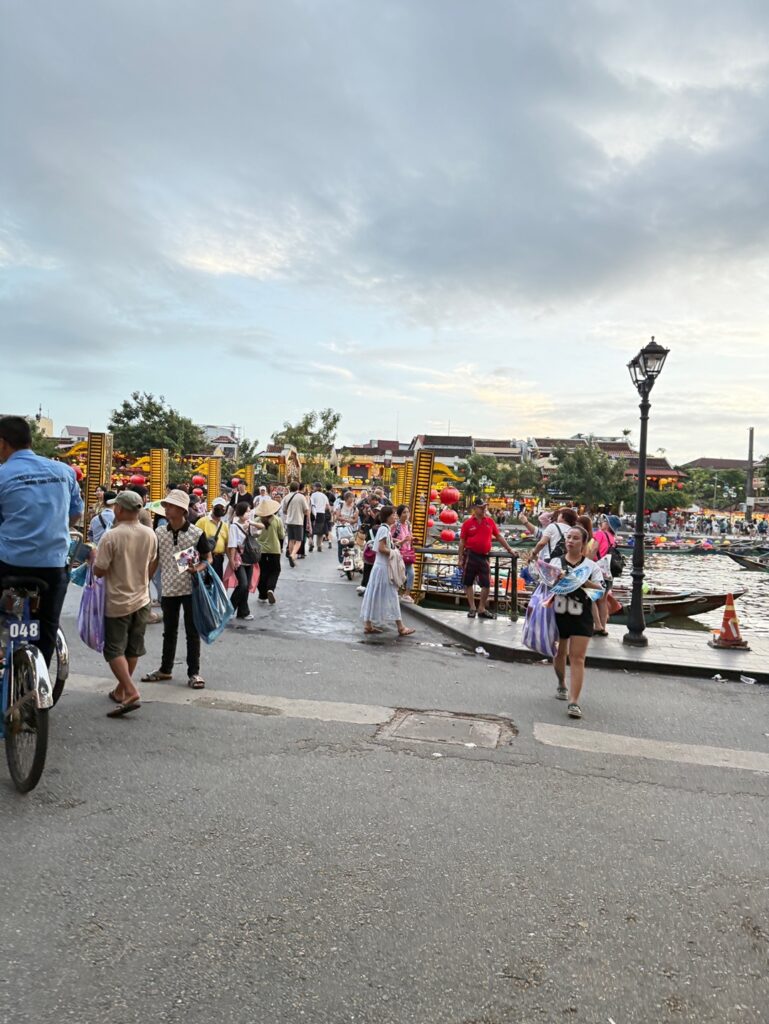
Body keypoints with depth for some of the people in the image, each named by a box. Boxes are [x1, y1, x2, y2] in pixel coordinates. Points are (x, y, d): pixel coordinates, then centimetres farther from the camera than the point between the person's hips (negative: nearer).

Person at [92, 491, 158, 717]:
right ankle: (121, 690, 28)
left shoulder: (111, 536, -20)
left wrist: (94, 558, 5)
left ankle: (131, 692, -14)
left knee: (115, 650, 1)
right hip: (141, 599, 5)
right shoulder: (150, 534, -2)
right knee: (133, 649, 15)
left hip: (118, 602, -5)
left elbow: (99, 571, -16)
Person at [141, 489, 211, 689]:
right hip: (168, 589, 4)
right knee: (169, 631, 16)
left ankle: (194, 672, 13)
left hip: (190, 589, -3)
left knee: (192, 632, 4)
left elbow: (208, 558, -2)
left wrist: (198, 569, -20)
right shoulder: (159, 533, 2)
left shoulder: (197, 533, -9)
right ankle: (165, 669, 29)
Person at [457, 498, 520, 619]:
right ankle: (472, 608, 16)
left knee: (486, 584, 2)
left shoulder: (490, 521, 6)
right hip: (470, 556, -2)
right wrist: (460, 559, -2)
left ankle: (481, 609, 15)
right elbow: (462, 541, 1)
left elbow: (499, 536, 12)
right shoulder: (468, 523, -1)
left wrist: (510, 550, 9)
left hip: (484, 557, 2)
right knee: (468, 583, 4)